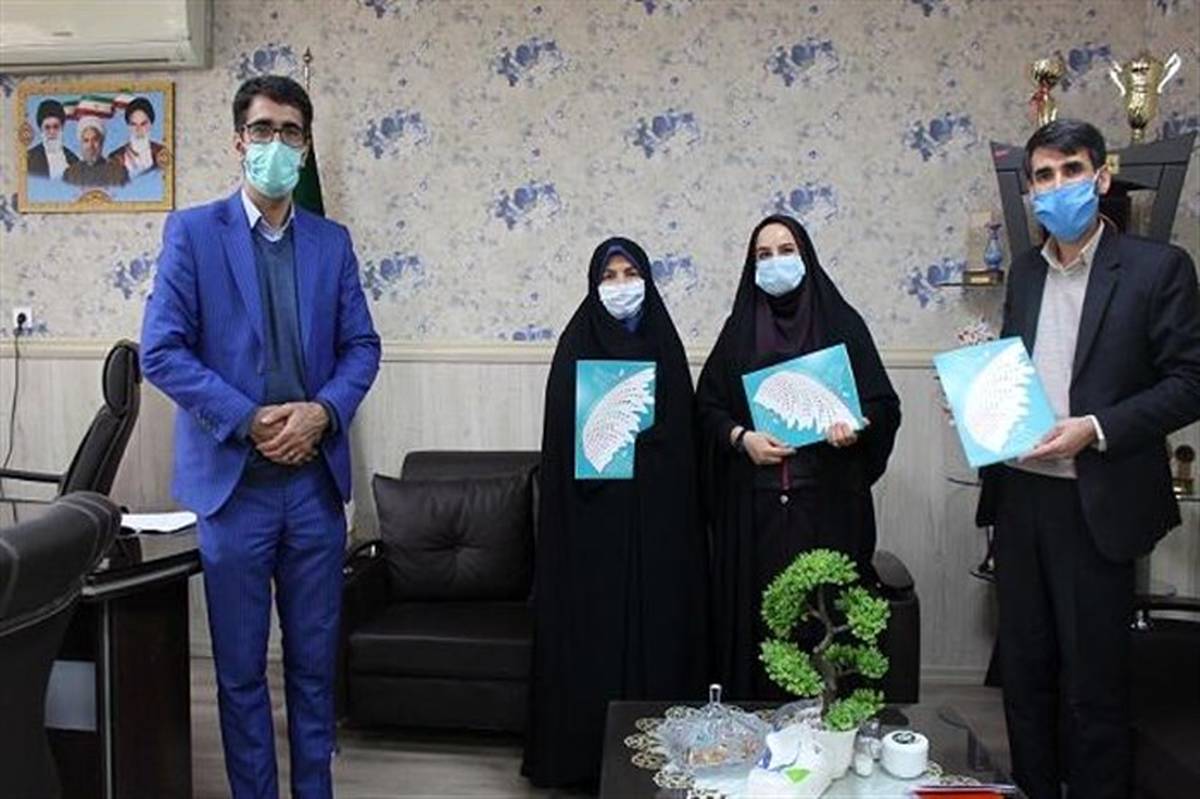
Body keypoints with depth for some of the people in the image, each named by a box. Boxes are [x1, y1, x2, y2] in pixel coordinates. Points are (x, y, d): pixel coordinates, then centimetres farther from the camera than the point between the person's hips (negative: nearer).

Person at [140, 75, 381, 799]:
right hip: (233, 479, -2)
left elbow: (361, 347, 7)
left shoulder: (332, 241, 9)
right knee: (241, 669, 9)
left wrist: (322, 411, -11)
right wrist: (250, 420, -15)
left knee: (315, 661, 12)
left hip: (315, 479, 3)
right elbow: (162, 351, -7)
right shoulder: (192, 231, -1)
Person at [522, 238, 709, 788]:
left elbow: (682, 430, 9)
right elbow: (561, 431, -2)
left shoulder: (663, 341, 9)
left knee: (655, 620, 4)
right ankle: (586, 751, 11)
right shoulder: (577, 344, 2)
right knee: (592, 626, 0)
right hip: (592, 514, -2)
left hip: (656, 515, 3)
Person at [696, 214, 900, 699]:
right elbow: (707, 404, 9)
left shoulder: (841, 322, 6)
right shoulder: (740, 328, 11)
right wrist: (741, 437, -10)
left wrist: (858, 426, -16)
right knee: (756, 614, 3)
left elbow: (883, 403, 5)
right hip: (754, 507, 1)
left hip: (827, 501, -1)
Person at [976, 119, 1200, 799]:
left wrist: (1095, 429, -18)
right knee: (1025, 668, 15)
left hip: (1094, 505, -5)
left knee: (1093, 681, 5)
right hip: (1019, 495, 5)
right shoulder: (1025, 271, 11)